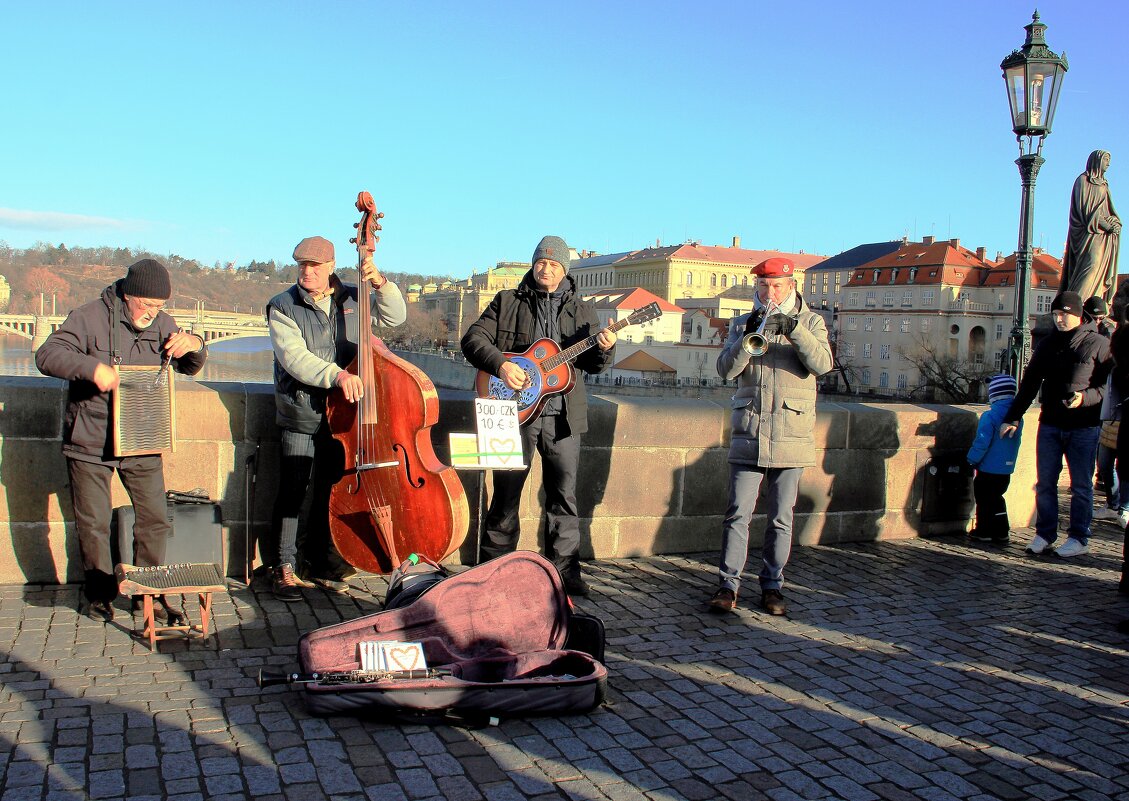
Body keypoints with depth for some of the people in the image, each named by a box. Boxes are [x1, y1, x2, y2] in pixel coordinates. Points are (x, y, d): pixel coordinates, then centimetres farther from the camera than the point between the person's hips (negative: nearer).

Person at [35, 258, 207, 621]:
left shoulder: (162, 323, 4)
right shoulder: (89, 318, -11)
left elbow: (188, 368, 12)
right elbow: (46, 354, -18)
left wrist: (194, 346, -12)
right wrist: (92, 366, -35)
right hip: (90, 443, -4)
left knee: (155, 518, 4)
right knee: (93, 524, 5)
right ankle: (99, 595, 22)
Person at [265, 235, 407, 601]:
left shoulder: (352, 300, 7)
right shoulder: (283, 307, -5)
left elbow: (395, 315, 6)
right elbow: (295, 358, -18)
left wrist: (380, 283, -10)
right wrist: (337, 375, -32)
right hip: (300, 416, -4)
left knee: (331, 491, 12)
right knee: (293, 492, -2)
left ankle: (319, 561, 26)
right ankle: (283, 567, 11)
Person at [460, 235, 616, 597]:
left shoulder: (581, 310, 13)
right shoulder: (507, 301, 7)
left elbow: (592, 364, 11)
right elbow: (473, 338, 1)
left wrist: (604, 350, -11)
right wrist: (500, 364, -15)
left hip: (563, 415, 2)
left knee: (564, 495, 6)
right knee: (506, 494, 4)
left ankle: (564, 570, 15)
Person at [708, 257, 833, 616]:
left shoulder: (810, 322, 8)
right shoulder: (742, 323, 10)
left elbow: (822, 364, -10)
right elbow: (726, 369, -2)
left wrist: (794, 329, -21)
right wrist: (747, 337, -17)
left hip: (792, 435, 0)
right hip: (748, 434, 0)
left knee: (780, 519, 6)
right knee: (738, 513, -3)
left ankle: (772, 586, 16)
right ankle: (728, 583, 5)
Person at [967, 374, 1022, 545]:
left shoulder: (989, 416, -19)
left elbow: (982, 442, -19)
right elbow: (1016, 442, 13)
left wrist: (972, 459, -6)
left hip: (989, 468, -7)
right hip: (1007, 468, 7)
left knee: (984, 500, 6)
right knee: (996, 498, 18)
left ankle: (983, 532, 13)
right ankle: (1001, 533, 19)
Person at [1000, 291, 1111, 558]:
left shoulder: (1099, 344, -1)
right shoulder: (1047, 344, 11)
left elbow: (1108, 386, -5)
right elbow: (1029, 384, 13)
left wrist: (1085, 397, -23)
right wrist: (1013, 417, 8)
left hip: (1084, 427, -4)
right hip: (1050, 425, 4)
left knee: (1081, 486, 3)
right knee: (1045, 483, 5)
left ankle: (1079, 538, 12)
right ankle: (1045, 534, 15)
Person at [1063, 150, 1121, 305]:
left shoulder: (1103, 184, 23)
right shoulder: (1083, 180, -1)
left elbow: (1109, 210, 20)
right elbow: (1086, 209, -11)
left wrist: (1115, 221, -3)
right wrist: (1108, 225, -16)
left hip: (1104, 236, 8)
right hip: (1090, 235, -8)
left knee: (1104, 271, -1)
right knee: (1091, 265, -21)